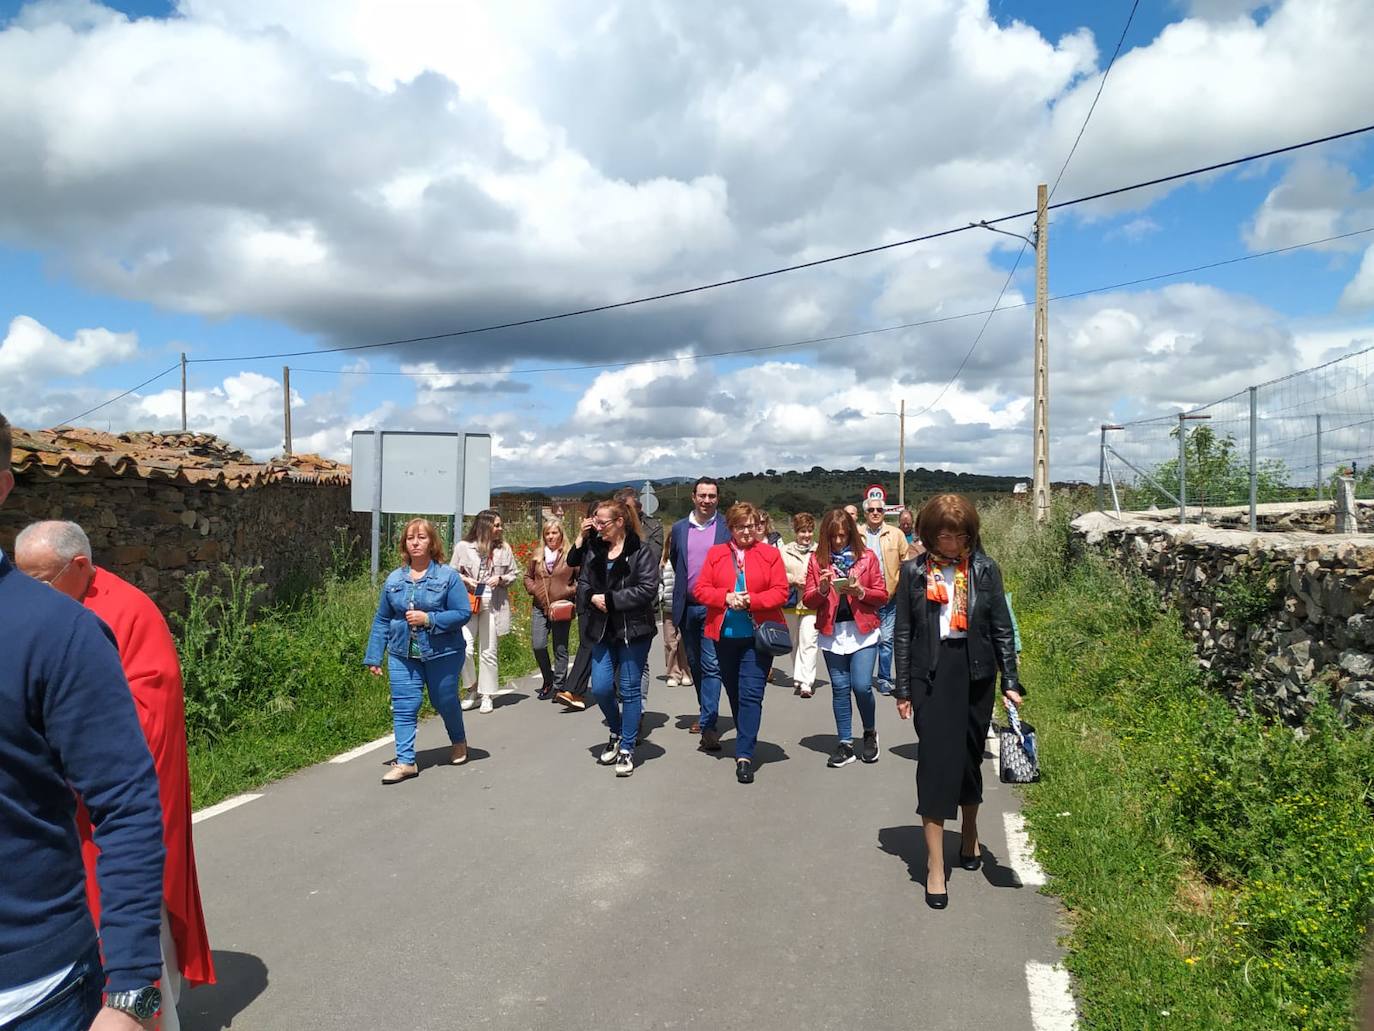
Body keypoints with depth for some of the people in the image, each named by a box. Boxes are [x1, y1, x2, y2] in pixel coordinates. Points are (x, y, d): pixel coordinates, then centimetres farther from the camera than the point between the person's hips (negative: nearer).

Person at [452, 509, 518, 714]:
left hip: (493, 605, 2)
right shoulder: (463, 547, -1)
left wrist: (500, 579, -8)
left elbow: (513, 574, 11)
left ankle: (487, 696, 18)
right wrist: (465, 580, -12)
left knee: (488, 652, 6)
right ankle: (471, 691, 11)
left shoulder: (504, 548, 4)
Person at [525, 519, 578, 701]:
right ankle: (548, 680, 18)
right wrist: (533, 589, 2)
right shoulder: (537, 556, 9)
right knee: (538, 645, -4)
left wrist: (570, 592, -13)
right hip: (539, 607, 3)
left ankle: (559, 686, 16)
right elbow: (528, 576, 19)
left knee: (560, 648, 4)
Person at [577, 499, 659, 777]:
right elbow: (582, 583, 13)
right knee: (600, 689, 4)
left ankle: (627, 749, 14)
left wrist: (609, 599, -18)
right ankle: (617, 733, 32)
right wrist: (591, 597, -10)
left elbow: (647, 589, -18)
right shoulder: (594, 550, 8)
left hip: (633, 631, -5)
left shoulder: (642, 552, -10)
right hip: (602, 630, 5)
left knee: (629, 690, 3)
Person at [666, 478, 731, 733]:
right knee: (695, 664, 14)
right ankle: (705, 711, 28)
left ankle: (707, 721, -9)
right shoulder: (679, 528, 7)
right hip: (687, 607, 4)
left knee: (711, 665, -9)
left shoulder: (727, 528, -3)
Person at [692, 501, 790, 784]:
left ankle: (744, 756, -9)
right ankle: (747, 740, 32)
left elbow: (781, 592, -5)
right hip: (724, 634, 3)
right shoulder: (715, 554, 7)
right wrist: (727, 598, -15)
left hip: (758, 635, -3)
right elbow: (700, 589, 1)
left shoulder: (770, 554, 1)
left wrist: (751, 600, -18)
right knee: (734, 692, 14)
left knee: (751, 694, -9)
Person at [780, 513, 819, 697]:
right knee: (794, 642, 13)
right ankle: (799, 677, 28)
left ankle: (805, 682, -16)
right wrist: (794, 580, -11)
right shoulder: (784, 551, 7)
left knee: (808, 642, -12)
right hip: (790, 602, 3)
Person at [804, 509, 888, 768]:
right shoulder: (817, 560, 6)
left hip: (863, 631, -2)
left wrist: (860, 591, -15)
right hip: (832, 632, 2)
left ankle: (870, 733, 20)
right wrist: (821, 589, -15)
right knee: (840, 687, 6)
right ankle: (845, 744, 15)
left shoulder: (867, 556, 3)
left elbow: (882, 596, 2)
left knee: (862, 686, -7)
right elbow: (807, 600, 5)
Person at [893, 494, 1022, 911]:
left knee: (970, 756, 15)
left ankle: (969, 834, 41)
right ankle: (935, 867, 0)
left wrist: (1010, 683, -1)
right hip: (931, 675, -1)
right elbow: (904, 633, 2)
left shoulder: (985, 570, 1)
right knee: (935, 761, -4)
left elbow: (1002, 629, 3)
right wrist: (902, 689, 1)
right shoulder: (914, 572, -1)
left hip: (975, 674, 2)